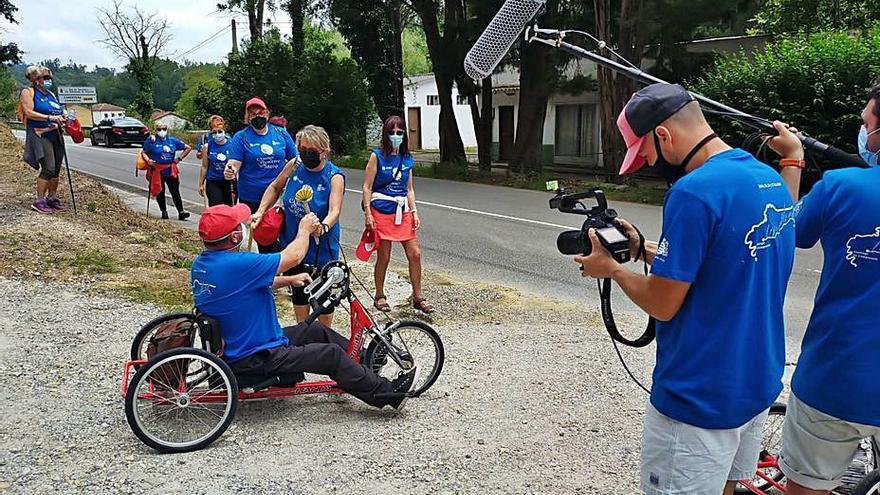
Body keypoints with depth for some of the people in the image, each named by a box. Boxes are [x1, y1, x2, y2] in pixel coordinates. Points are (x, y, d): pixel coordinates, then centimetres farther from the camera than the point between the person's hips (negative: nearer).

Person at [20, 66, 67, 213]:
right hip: (40, 135, -7)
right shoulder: (28, 92, -1)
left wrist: (62, 119, 0)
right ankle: (39, 201, -8)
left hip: (55, 134, 7)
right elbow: (29, 112, -13)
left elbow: (58, 113, 23)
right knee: (48, 168, -15)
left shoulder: (51, 94, 19)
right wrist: (50, 117, -22)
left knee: (56, 169, 6)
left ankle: (52, 198, 16)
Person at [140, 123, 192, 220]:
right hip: (157, 170, -1)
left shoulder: (172, 140, 6)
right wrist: (148, 160, -15)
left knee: (175, 191, -3)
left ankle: (181, 212, -4)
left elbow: (188, 148, 14)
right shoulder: (151, 140, -1)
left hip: (170, 170, 1)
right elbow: (144, 152, 3)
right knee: (159, 191, 6)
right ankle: (164, 212, 19)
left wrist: (179, 158, 7)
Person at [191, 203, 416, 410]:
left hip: (232, 347, 10)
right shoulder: (235, 264, -29)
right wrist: (305, 229, -2)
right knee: (333, 354, -7)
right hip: (254, 358, -10)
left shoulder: (201, 263, 1)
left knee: (316, 331, 18)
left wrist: (288, 280, 13)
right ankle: (388, 394, 5)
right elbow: (294, 256, -20)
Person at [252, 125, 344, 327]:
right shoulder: (294, 166, -4)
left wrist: (323, 226, -52)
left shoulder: (334, 177, -17)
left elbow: (335, 210, -31)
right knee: (298, 291, 18)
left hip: (320, 248, -4)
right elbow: (275, 187, 14)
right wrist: (261, 211, 2)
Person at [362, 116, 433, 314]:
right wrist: (368, 214, -11)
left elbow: (409, 189, 13)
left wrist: (414, 212, 4)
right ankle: (379, 296, 21)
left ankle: (417, 298, 13)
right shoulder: (377, 156, -4)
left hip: (403, 212, 4)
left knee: (415, 254, 0)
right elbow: (367, 187, -5)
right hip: (381, 212, -4)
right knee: (383, 257, 2)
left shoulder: (407, 159, 9)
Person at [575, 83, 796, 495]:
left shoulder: (694, 191, -24)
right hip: (759, 386, 9)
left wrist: (611, 268, -2)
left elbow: (663, 304, -19)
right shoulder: (770, 179, 5)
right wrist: (644, 249, 8)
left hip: (701, 400, -8)